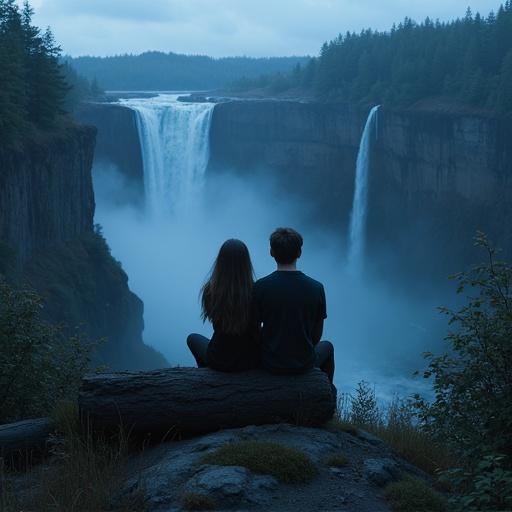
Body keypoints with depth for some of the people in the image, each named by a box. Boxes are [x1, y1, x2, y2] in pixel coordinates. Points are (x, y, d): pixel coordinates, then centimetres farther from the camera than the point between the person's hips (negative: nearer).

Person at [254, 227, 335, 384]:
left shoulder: (260, 287, -16)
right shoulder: (316, 288, -14)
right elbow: (317, 334, -3)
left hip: (270, 363, 0)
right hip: (304, 364, 0)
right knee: (327, 347, 33)